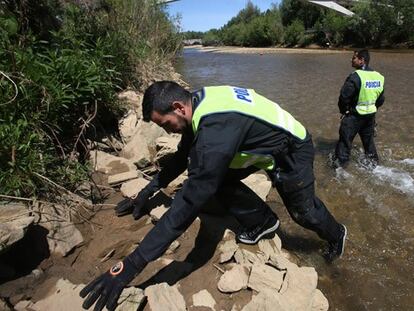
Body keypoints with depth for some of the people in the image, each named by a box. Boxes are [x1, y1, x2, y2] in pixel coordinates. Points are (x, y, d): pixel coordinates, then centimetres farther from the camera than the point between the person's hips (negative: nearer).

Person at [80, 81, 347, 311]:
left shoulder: (216, 128, -40)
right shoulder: (200, 103, -11)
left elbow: (190, 200, -43)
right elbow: (183, 155, 3)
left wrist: (131, 265, -38)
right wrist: (148, 191, 5)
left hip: (293, 150, -7)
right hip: (264, 144, 8)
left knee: (303, 210, 11)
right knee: (216, 178, 0)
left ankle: (336, 234, 46)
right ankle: (263, 222, 18)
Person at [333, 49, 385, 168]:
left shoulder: (355, 76, -19)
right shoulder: (379, 76, 5)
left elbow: (344, 96, -20)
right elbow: (381, 99, 12)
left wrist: (343, 110, -4)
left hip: (354, 115, -7)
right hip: (371, 115, 7)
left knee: (345, 139, 4)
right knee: (368, 138, 22)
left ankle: (340, 162, 10)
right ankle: (373, 160, 35)